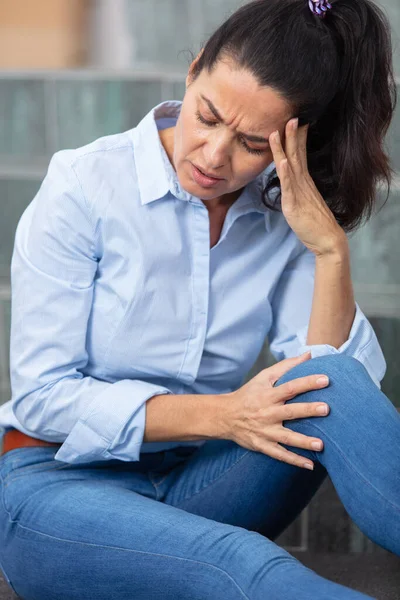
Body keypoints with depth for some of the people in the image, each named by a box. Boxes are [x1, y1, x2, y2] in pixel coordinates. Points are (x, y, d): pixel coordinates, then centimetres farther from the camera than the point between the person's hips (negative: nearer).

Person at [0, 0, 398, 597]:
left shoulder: (285, 217, -1)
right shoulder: (84, 187, -12)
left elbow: (338, 384, -9)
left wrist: (331, 249, -21)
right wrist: (219, 414, -24)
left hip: (196, 485, 4)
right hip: (57, 481, -4)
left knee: (325, 383, -27)